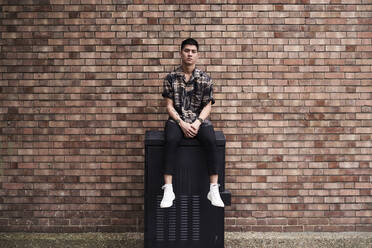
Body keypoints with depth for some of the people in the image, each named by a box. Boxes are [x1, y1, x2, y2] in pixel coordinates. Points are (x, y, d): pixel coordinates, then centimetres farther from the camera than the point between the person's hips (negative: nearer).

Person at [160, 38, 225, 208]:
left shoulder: (205, 79, 7)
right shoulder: (171, 77, 5)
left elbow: (207, 105, 4)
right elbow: (169, 106, 2)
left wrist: (198, 122, -15)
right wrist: (182, 124, -14)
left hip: (199, 119, 1)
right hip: (177, 119, 0)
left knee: (210, 140, -32)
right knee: (171, 140, -34)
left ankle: (214, 190, -29)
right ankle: (168, 190, -33)